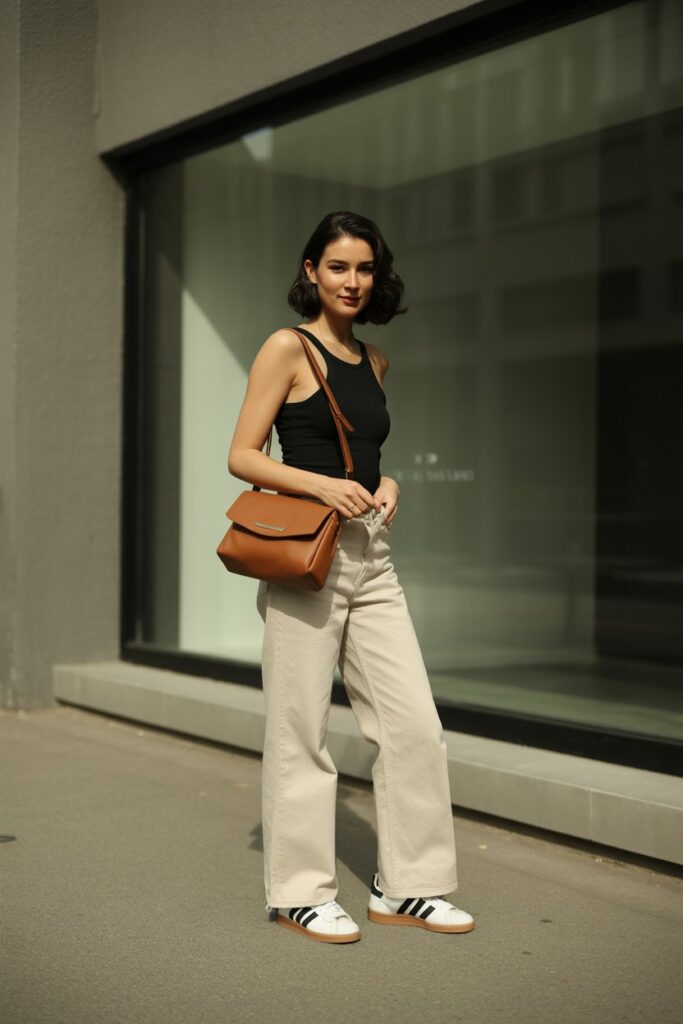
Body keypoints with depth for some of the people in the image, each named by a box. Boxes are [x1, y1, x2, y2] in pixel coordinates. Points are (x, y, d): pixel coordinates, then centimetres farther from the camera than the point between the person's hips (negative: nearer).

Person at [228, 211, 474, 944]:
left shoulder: (374, 361, 16)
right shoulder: (288, 348, -3)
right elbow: (242, 456, -6)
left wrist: (384, 484, 5)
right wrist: (322, 485, -19)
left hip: (372, 558, 7)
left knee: (414, 723, 3)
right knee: (300, 732, 1)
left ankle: (405, 886, 16)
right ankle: (300, 892, 15)